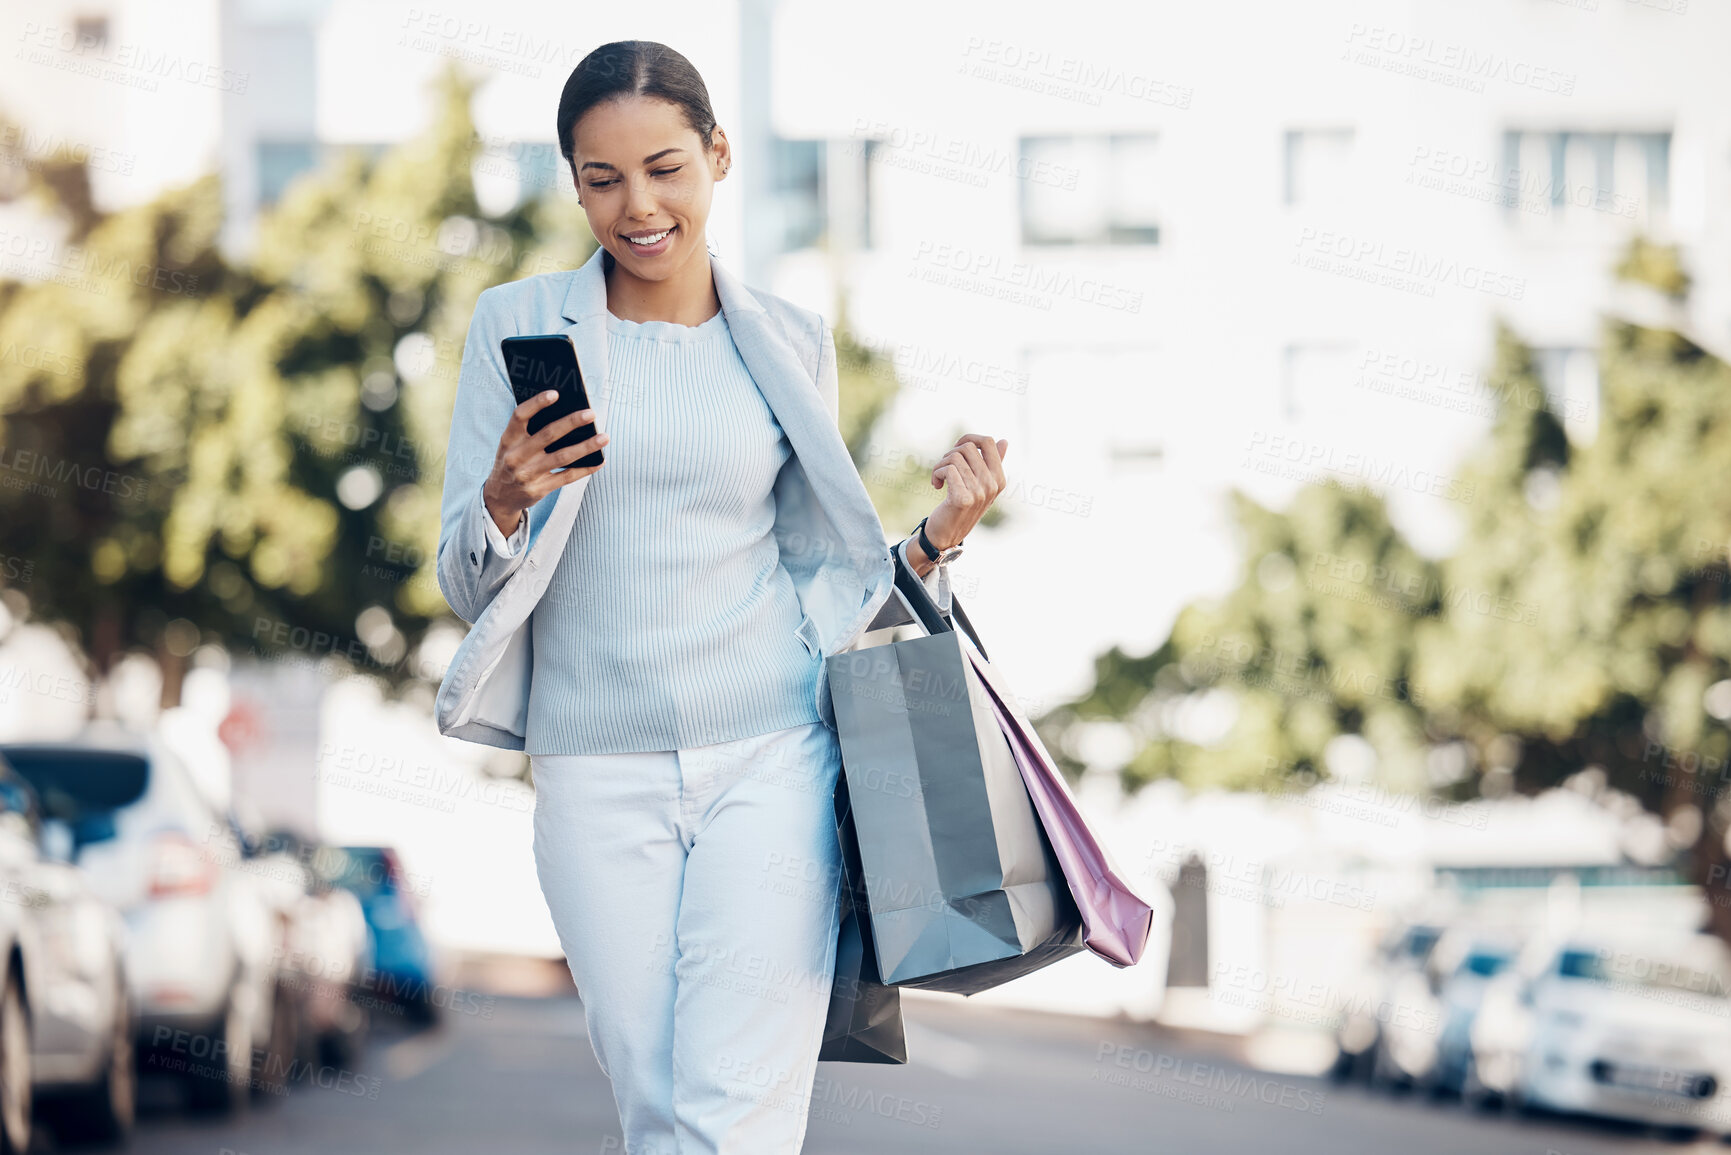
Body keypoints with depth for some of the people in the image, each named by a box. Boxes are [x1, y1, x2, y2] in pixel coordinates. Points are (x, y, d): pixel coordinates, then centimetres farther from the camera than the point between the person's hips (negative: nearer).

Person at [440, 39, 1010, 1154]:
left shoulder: (786, 340, 8)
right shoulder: (521, 329, 4)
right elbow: (468, 588, 5)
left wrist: (939, 535, -3)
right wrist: (507, 501, -16)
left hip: (770, 757, 0)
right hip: (598, 771, 1)